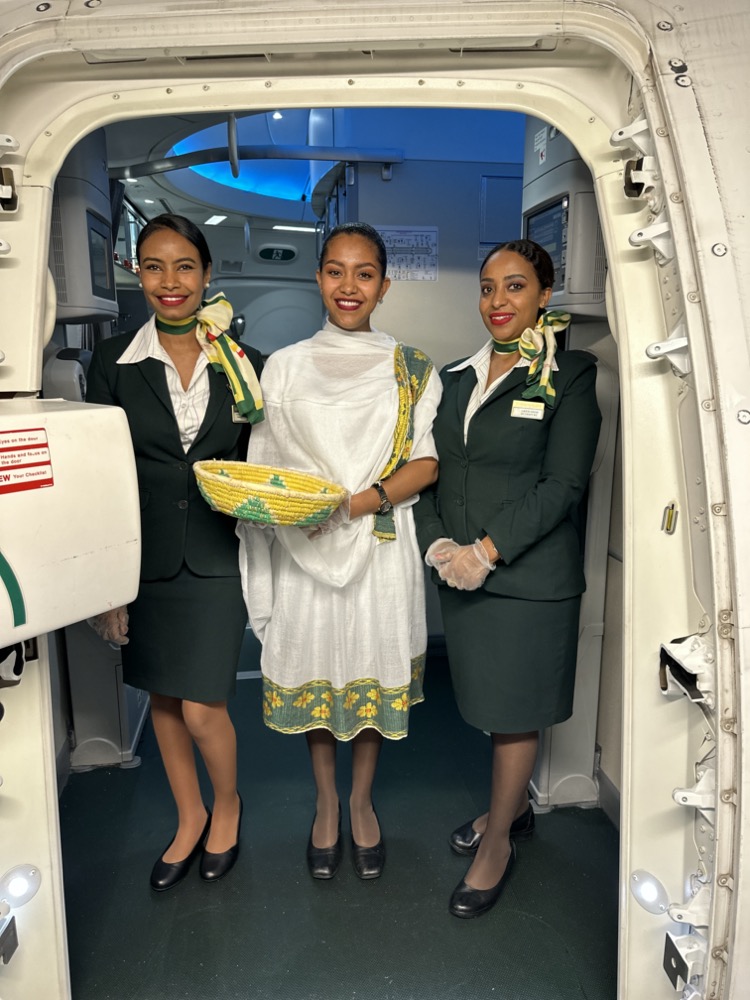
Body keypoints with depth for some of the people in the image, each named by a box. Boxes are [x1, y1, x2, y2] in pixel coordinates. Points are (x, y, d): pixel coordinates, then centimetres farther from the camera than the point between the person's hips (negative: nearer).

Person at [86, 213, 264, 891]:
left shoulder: (241, 362, 0)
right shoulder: (115, 362, -1)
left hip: (216, 555, -1)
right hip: (144, 554, 2)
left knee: (202, 707, -2)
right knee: (164, 699, 15)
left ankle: (227, 805, 31)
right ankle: (190, 820, 39)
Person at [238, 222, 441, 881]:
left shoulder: (412, 370, 2)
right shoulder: (284, 367, 6)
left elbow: (426, 463, -5)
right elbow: (265, 467, 6)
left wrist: (360, 501, -20)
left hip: (381, 547, -1)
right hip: (303, 551, 1)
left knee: (373, 671, 10)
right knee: (314, 670, 11)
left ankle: (362, 801, 34)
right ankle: (326, 801, 34)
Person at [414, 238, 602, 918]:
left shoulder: (569, 375, -5)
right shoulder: (458, 377, 12)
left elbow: (562, 485, -13)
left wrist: (487, 551, -18)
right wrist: (438, 543, -7)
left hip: (530, 575, -5)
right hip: (461, 574, 5)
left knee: (516, 709, 7)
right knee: (491, 700, 17)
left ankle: (498, 842, 27)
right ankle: (514, 807, 41)